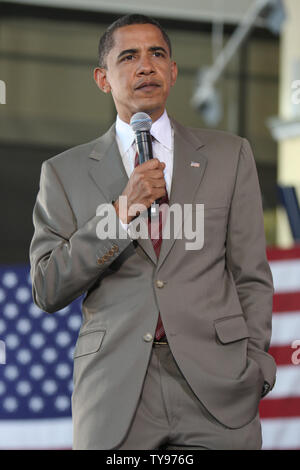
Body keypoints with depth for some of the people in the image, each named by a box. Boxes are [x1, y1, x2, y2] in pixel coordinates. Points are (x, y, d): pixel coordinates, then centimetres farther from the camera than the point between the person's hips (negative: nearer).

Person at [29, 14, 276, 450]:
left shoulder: (230, 155, 12)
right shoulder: (65, 172, 9)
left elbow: (251, 277, 9)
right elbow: (47, 291, 1)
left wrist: (253, 375, -1)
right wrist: (123, 210, -8)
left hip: (216, 389, 0)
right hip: (114, 395, 0)